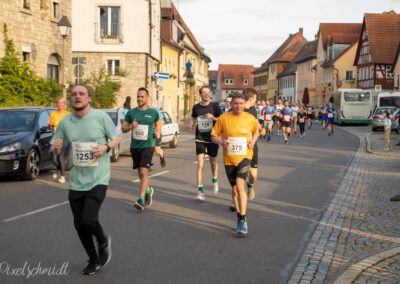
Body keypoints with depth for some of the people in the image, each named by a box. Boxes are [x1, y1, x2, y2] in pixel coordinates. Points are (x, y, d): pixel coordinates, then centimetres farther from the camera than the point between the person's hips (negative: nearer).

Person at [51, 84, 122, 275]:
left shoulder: (101, 116, -8)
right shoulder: (65, 122, 2)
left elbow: (118, 137, 2)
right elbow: (56, 150, 9)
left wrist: (106, 147, -18)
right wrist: (55, 148, -15)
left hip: (98, 179, -4)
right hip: (76, 181, 4)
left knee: (88, 220, -17)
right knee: (79, 224, 8)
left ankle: (103, 242, 17)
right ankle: (93, 260, 31)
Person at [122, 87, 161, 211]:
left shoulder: (153, 112, 3)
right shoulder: (131, 112, 5)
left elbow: (158, 123, 22)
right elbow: (123, 128, 7)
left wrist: (158, 132, 7)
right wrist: (131, 126, -12)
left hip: (148, 145, -3)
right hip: (135, 146, 3)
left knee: (144, 172, -15)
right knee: (140, 173, 13)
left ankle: (141, 200, -16)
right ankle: (148, 190, 39)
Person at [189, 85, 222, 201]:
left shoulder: (214, 106, -5)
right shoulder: (196, 107, 1)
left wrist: (213, 117, -20)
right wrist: (191, 125, -3)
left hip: (212, 138, 0)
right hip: (200, 138, 1)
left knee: (213, 162, 16)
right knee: (200, 164, -8)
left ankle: (215, 181, 45)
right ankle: (200, 191, -8)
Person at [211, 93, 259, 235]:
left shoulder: (250, 118, -2)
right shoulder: (223, 118, -5)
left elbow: (256, 131, 18)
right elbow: (214, 136, 2)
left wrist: (253, 141, -1)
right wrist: (221, 142, -18)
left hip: (245, 156, -2)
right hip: (229, 158, 2)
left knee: (240, 185, -20)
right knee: (234, 189, 13)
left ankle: (242, 221, -15)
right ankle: (240, 217, 33)